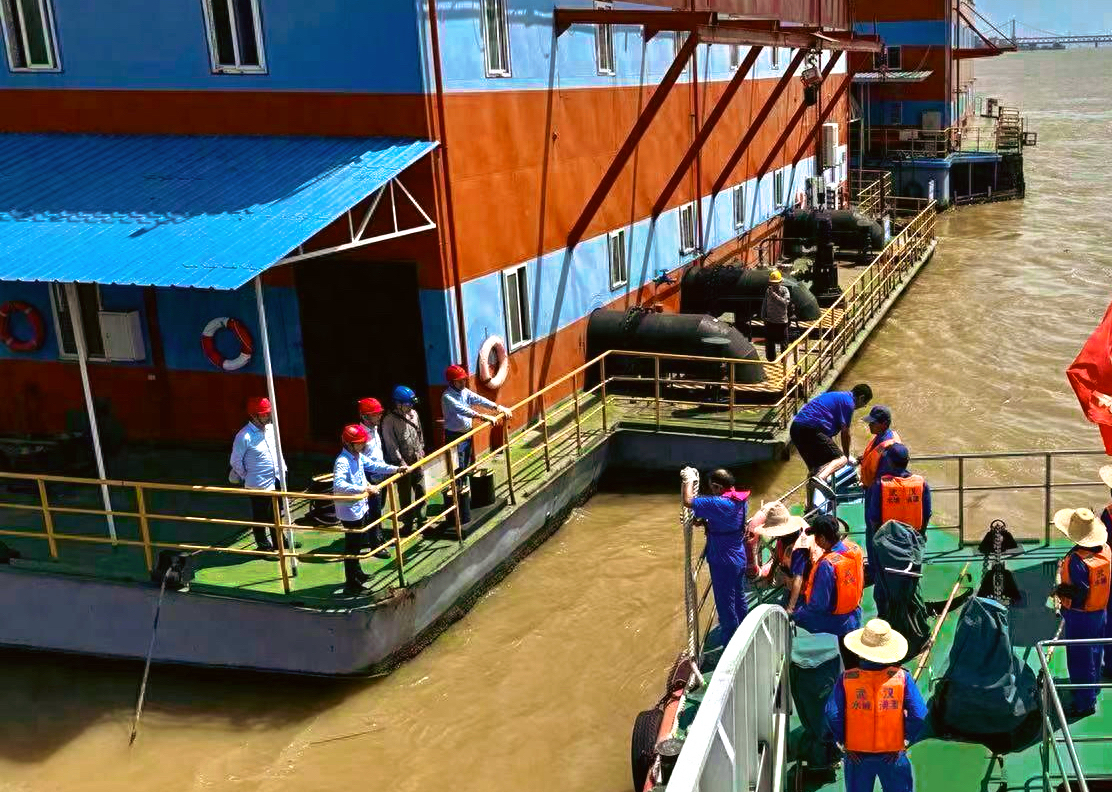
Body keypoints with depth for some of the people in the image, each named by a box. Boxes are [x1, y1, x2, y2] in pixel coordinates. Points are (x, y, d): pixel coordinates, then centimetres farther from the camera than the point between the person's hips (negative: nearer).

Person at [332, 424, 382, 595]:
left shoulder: (359, 457, 3)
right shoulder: (342, 462, -25)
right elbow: (338, 485, -40)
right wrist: (364, 489, -42)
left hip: (361, 507, 9)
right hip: (350, 511, -9)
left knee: (359, 543, 25)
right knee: (352, 547, 0)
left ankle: (357, 573, 43)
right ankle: (351, 584, 9)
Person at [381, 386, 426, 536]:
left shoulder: (413, 414, 3)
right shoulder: (389, 421, -18)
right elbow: (391, 446, -18)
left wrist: (420, 450, 12)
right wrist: (402, 463, -19)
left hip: (417, 461, 6)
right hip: (403, 465, -6)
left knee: (421, 491, 13)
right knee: (405, 496, 5)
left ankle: (421, 520, 29)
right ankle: (408, 524, 17)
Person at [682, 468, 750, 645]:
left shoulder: (719, 504, -29)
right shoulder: (741, 500, -2)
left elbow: (688, 501, -32)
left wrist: (689, 480, -19)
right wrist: (706, 521, -1)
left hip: (723, 563, -8)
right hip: (739, 558, 8)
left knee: (726, 605, 5)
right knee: (740, 599, 24)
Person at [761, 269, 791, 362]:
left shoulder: (784, 290, -10)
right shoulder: (768, 290, 1)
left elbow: (785, 302, -26)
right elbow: (764, 304, 11)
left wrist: (774, 295, -29)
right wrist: (763, 316, 4)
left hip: (782, 322, -3)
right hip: (770, 322, 3)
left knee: (783, 343, 7)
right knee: (769, 343, 12)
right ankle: (771, 360, 27)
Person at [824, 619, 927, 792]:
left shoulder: (846, 679, -12)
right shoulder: (902, 677, -11)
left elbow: (832, 715, -15)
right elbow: (919, 716, -14)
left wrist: (843, 741, -2)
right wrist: (906, 740, -2)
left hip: (856, 755, 0)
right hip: (893, 755, 0)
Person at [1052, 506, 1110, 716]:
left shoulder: (1076, 561, -29)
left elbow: (1078, 594, -27)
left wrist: (1059, 589, -12)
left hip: (1080, 615, -8)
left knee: (1079, 659, 5)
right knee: (1094, 653, 24)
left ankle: (1084, 703, 14)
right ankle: (1091, 692, 41)